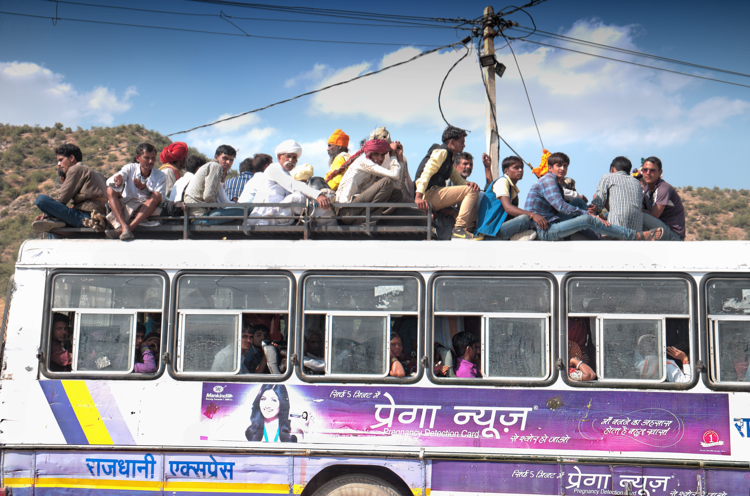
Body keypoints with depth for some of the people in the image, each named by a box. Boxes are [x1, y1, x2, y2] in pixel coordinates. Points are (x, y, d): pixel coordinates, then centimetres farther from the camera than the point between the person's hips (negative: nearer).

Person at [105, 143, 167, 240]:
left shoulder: (160, 176, 1)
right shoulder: (130, 168, 2)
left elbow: (159, 199, -13)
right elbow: (109, 182, -14)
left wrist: (143, 189, -31)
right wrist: (117, 180, -39)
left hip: (147, 209, -1)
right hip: (125, 207, 1)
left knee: (156, 195, -29)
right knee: (110, 190, -20)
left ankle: (130, 227, -41)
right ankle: (124, 227, -40)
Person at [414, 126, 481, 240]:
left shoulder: (448, 157, 28)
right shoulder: (441, 151, -3)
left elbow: (457, 178, 24)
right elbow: (427, 172, -16)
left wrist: (467, 183, -2)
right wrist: (418, 196, -30)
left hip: (436, 194, 10)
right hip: (430, 194, -10)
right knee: (471, 191, -18)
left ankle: (470, 229, 3)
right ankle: (459, 230, -24)